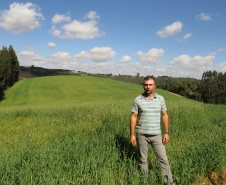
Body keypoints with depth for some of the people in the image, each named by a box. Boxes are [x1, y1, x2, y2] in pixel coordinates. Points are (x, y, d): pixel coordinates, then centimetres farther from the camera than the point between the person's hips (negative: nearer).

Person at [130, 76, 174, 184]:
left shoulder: (160, 99, 3)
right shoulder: (138, 100, -2)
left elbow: (164, 116, 7)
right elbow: (133, 117, -1)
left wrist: (167, 132, 2)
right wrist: (132, 135, -4)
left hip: (156, 134, 1)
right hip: (142, 134, -1)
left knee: (163, 159, 3)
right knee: (143, 159, 10)